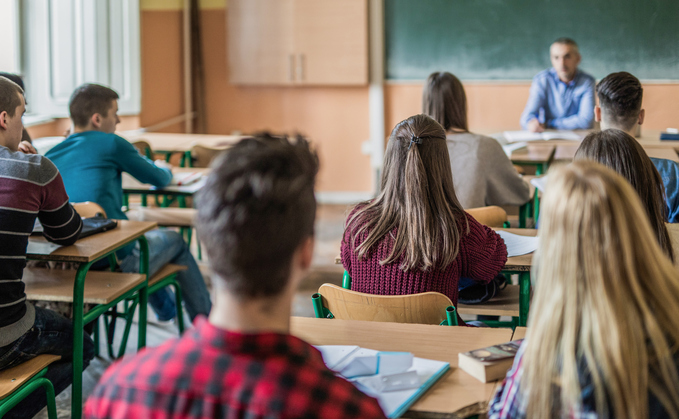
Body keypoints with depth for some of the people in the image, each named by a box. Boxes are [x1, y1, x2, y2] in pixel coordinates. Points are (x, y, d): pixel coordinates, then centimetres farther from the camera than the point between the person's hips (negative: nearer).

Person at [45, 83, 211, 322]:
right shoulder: (110, 144, -7)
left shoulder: (50, 156, 7)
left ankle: (166, 309, 54)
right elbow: (159, 179, 6)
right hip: (117, 262, -6)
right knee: (174, 240, 22)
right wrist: (166, 171, 30)